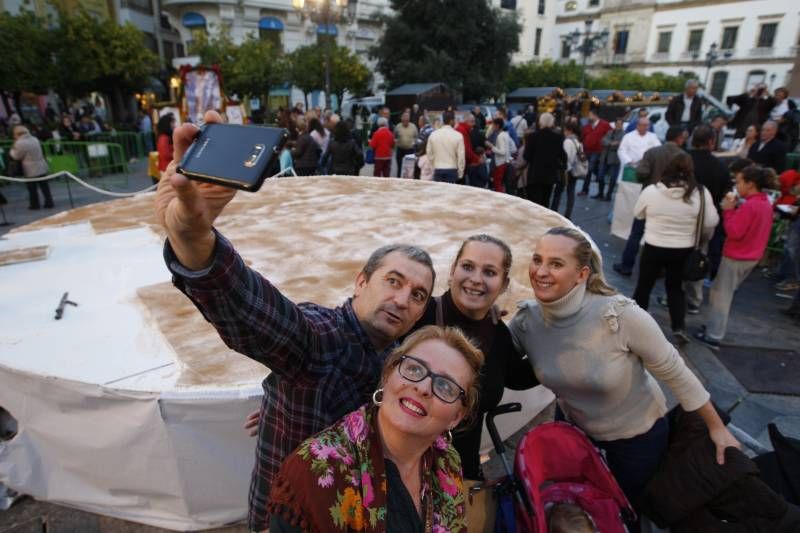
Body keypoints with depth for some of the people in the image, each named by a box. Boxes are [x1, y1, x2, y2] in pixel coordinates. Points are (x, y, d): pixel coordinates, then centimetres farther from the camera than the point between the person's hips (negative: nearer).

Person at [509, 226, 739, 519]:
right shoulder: (525, 320, -24)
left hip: (637, 432, -3)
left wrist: (716, 425, -8)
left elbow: (673, 371, -19)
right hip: (572, 423, 3)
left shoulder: (621, 316, -36)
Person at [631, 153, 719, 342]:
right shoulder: (701, 193, -12)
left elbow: (638, 214, 2)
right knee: (675, 286, 19)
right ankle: (679, 327, 14)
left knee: (644, 285, 15)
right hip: (683, 250, 1)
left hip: (654, 247, -1)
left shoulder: (651, 190, -13)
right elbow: (711, 222, -5)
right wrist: (703, 237, 14)